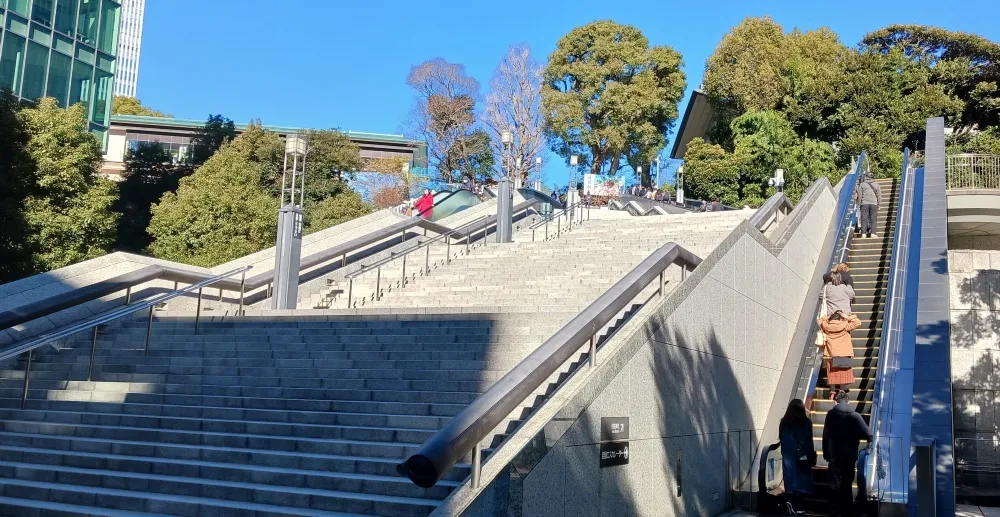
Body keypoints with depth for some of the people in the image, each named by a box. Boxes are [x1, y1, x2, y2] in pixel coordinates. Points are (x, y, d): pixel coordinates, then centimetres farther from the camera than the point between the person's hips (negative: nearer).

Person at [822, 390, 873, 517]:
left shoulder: (831, 414, -2)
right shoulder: (855, 415, -2)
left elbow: (825, 436, -3)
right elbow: (868, 435, -8)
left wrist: (826, 453, 4)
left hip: (834, 454, -1)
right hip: (850, 455, 1)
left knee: (835, 484, 6)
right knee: (847, 483, 13)